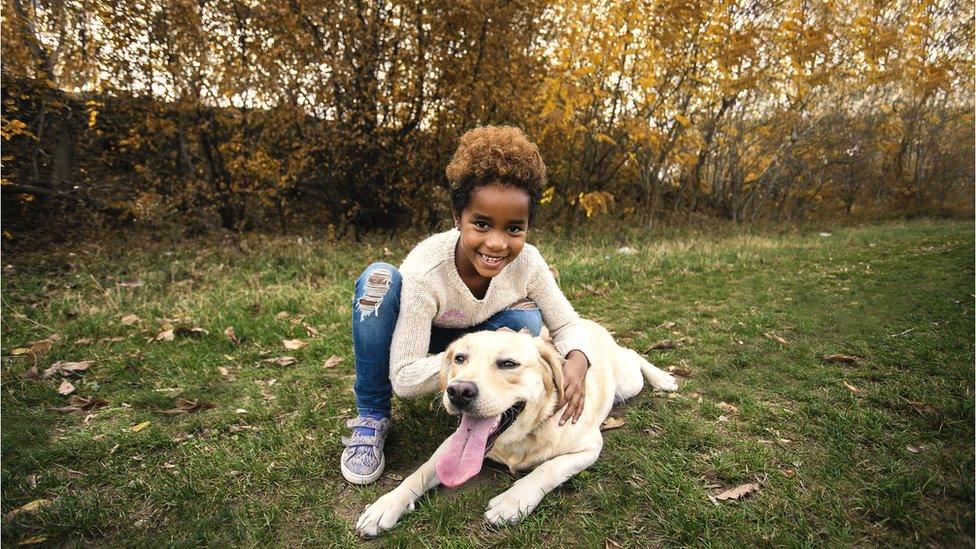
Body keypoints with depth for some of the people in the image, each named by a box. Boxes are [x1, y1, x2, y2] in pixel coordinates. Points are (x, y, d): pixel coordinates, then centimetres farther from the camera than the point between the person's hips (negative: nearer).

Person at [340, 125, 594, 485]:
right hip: (413, 356, -2)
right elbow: (404, 380, -34)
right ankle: (371, 418, -14)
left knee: (526, 321, -26)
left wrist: (576, 361, -37)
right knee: (379, 278, -33)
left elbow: (567, 325, -14)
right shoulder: (424, 271, -37)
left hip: (466, 347, 3)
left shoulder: (527, 263, -26)